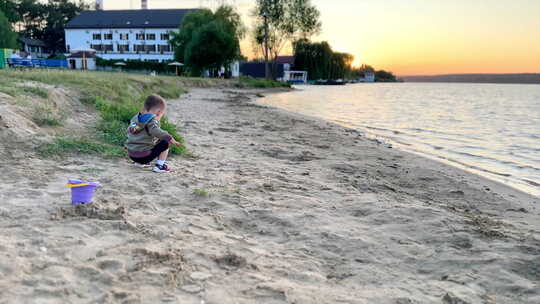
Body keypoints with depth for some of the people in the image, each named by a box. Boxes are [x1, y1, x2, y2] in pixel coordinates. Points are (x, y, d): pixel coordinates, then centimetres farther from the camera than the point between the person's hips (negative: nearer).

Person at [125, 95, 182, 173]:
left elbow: (129, 130, 27)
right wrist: (171, 139, -35)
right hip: (144, 156, -8)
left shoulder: (136, 117, 13)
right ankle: (159, 166, -3)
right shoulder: (152, 120, -12)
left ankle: (139, 162, 29)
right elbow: (155, 131, -32)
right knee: (165, 143, 2)